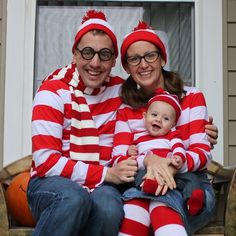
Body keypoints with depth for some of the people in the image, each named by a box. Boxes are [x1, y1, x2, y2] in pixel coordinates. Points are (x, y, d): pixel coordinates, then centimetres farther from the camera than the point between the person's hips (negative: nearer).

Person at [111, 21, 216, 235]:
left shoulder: (192, 97, 7)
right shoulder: (126, 110, 11)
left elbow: (202, 152, -3)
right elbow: (119, 160, -3)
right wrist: (148, 160, -27)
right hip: (143, 184, 2)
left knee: (162, 203, -38)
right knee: (134, 208, -36)